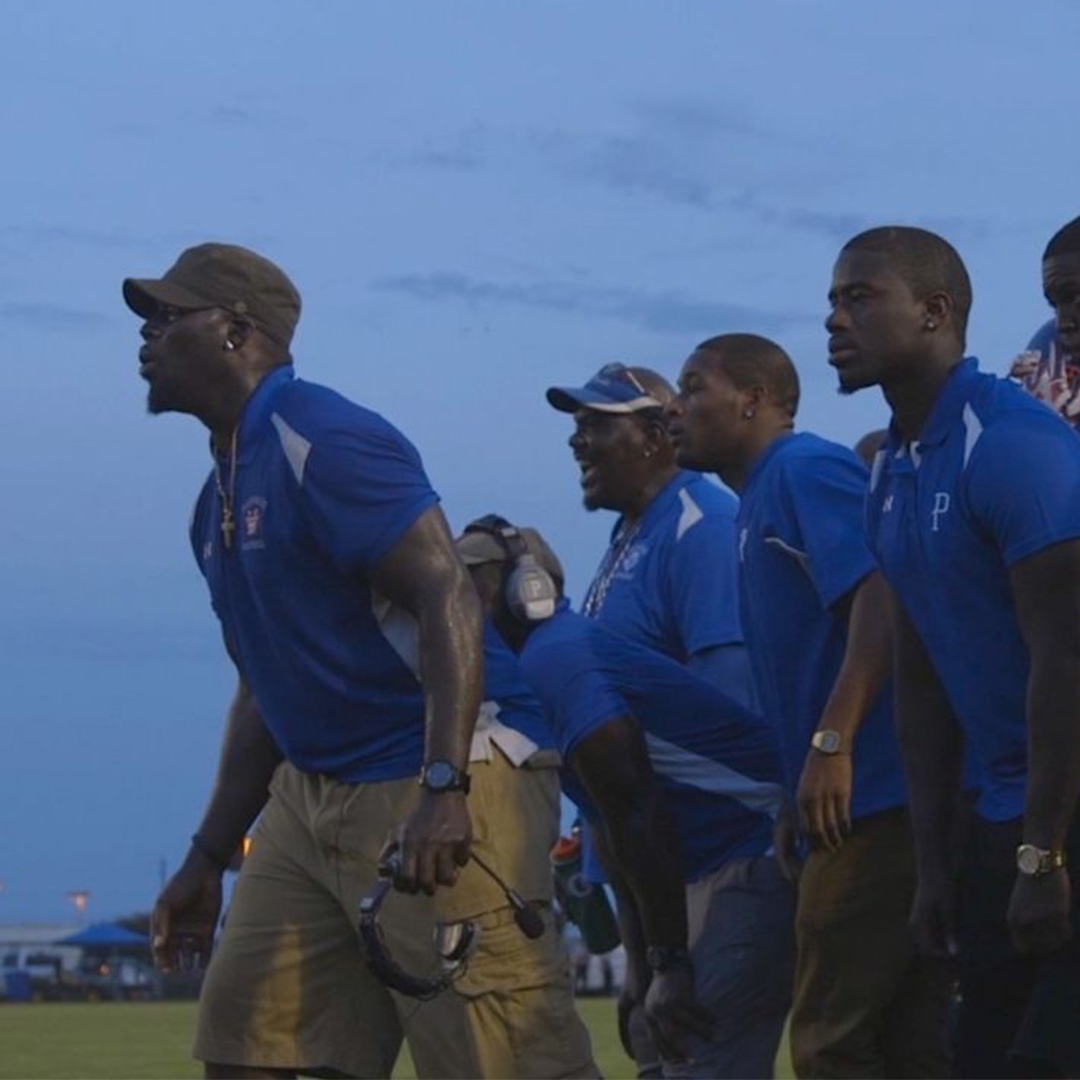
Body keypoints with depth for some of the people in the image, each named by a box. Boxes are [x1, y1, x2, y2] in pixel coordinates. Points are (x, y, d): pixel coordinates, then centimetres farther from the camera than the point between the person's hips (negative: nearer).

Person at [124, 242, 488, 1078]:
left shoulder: (325, 443, -14)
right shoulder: (222, 493, 15)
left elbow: (449, 602, -23)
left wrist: (442, 791, -32)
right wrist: (208, 858, 21)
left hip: (421, 797, -10)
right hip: (309, 799, 10)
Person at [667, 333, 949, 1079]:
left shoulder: (805, 470, -5)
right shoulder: (761, 500, 24)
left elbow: (883, 593, -20)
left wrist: (831, 743, -25)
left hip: (873, 798, -10)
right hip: (858, 807, 10)